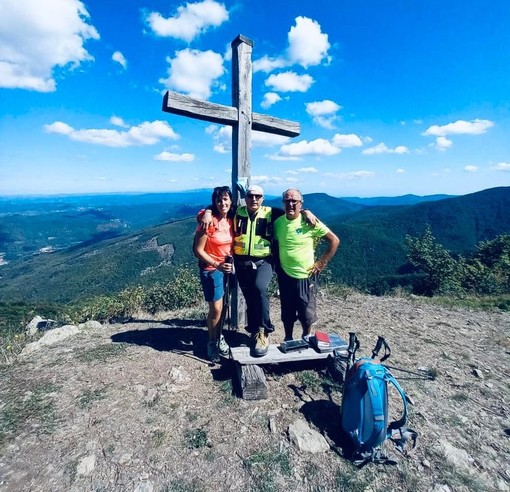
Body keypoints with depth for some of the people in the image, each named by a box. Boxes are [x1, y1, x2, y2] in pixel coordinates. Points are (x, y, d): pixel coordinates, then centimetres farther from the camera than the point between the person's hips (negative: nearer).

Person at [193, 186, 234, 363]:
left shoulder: (232, 220, -1)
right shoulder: (209, 221, -19)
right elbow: (198, 250, -17)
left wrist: (232, 262, 2)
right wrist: (217, 264, -24)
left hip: (228, 268, 6)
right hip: (211, 270, -5)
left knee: (222, 306, 16)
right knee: (216, 309, 0)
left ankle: (219, 337, 37)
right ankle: (212, 342, 23)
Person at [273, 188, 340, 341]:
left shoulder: (309, 222, -13)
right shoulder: (278, 222, -2)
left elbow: (334, 240, -8)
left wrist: (321, 264, -9)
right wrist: (276, 265, 5)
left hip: (305, 276, -3)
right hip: (284, 276, 3)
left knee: (306, 313, 11)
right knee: (287, 313, 16)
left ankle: (306, 339, 37)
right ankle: (288, 340, 37)